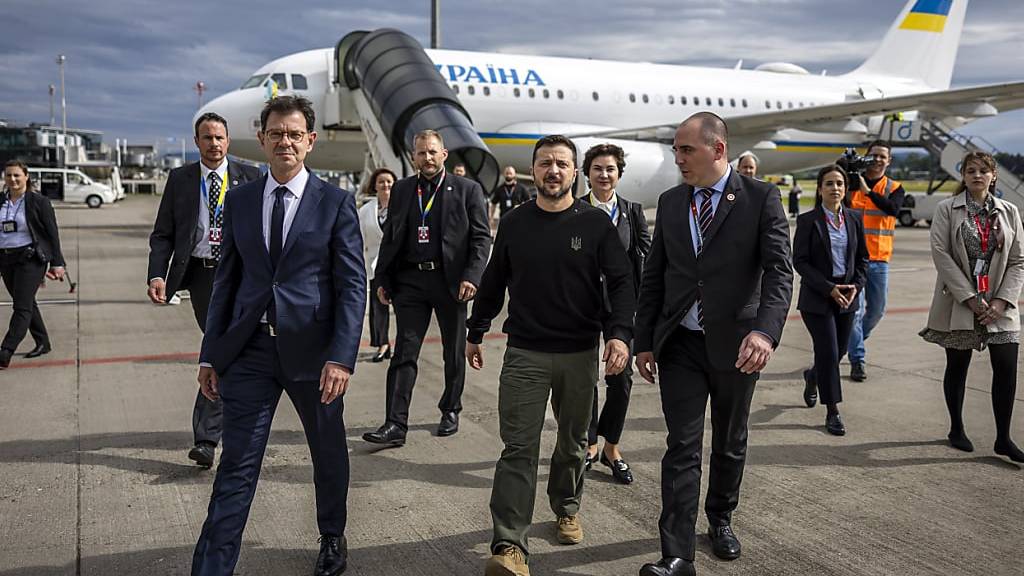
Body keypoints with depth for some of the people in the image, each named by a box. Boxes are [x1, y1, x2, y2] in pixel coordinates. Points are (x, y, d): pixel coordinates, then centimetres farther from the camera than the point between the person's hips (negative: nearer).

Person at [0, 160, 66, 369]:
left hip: (31, 259, -6)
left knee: (22, 306, -10)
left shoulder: (38, 202, -5)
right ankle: (42, 343, 27)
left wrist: (57, 263, -8)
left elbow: (52, 233, -4)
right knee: (27, 304, 14)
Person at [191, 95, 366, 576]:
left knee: (329, 452, 17)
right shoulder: (239, 201, 7)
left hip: (312, 349, -1)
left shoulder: (335, 203, -3)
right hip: (249, 351, 2)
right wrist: (210, 354, 6)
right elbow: (227, 280, 10)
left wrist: (341, 357, -16)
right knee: (236, 467, 0)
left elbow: (353, 284, -7)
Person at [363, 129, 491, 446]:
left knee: (454, 352, 12)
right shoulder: (401, 189, 9)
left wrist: (471, 277, -14)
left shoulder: (467, 189, 0)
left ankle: (451, 411, 30)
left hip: (450, 280, -2)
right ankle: (395, 424, -3)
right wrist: (382, 278, 6)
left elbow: (481, 237, -3)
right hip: (410, 280, 2)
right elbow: (390, 236, 12)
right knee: (404, 352, -3)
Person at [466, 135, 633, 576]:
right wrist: (475, 333, 15)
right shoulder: (514, 224, 4)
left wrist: (620, 332, -19)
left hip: (580, 354, 0)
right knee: (518, 448, -6)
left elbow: (621, 282, -5)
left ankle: (566, 509, 39)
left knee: (573, 443, 15)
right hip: (524, 353, 0)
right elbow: (493, 283, 13)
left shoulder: (596, 223, -1)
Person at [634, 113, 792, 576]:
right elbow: (654, 276, 9)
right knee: (682, 447, -2)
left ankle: (720, 518, 40)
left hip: (735, 346, -2)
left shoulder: (761, 199, -7)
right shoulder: (670, 202, 5)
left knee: (730, 443, 16)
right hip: (679, 346, 2)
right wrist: (644, 341, 5)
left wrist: (765, 331, -31)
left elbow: (779, 272, -15)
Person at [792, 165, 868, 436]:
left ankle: (812, 377, 44)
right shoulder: (808, 220, -7)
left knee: (839, 351, 12)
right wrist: (829, 289, -17)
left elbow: (862, 258, 12)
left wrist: (856, 286, -6)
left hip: (847, 297, 5)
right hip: (817, 298, -5)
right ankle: (832, 412, 5)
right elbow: (800, 261, -10)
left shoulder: (854, 220, 7)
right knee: (828, 352, -7)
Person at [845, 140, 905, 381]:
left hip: (879, 259, 3)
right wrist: (841, 167, -14)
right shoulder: (851, 182, 3)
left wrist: (868, 190, -21)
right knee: (855, 308, -8)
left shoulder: (894, 188, 5)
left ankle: (853, 342, 37)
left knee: (877, 309, 13)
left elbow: (893, 209, -15)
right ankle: (857, 360, -2)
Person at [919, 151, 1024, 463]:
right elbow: (940, 253, -10)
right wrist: (969, 297, -14)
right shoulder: (947, 209, -1)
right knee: (957, 366, 8)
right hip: (959, 302, -2)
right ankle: (956, 429, 26)